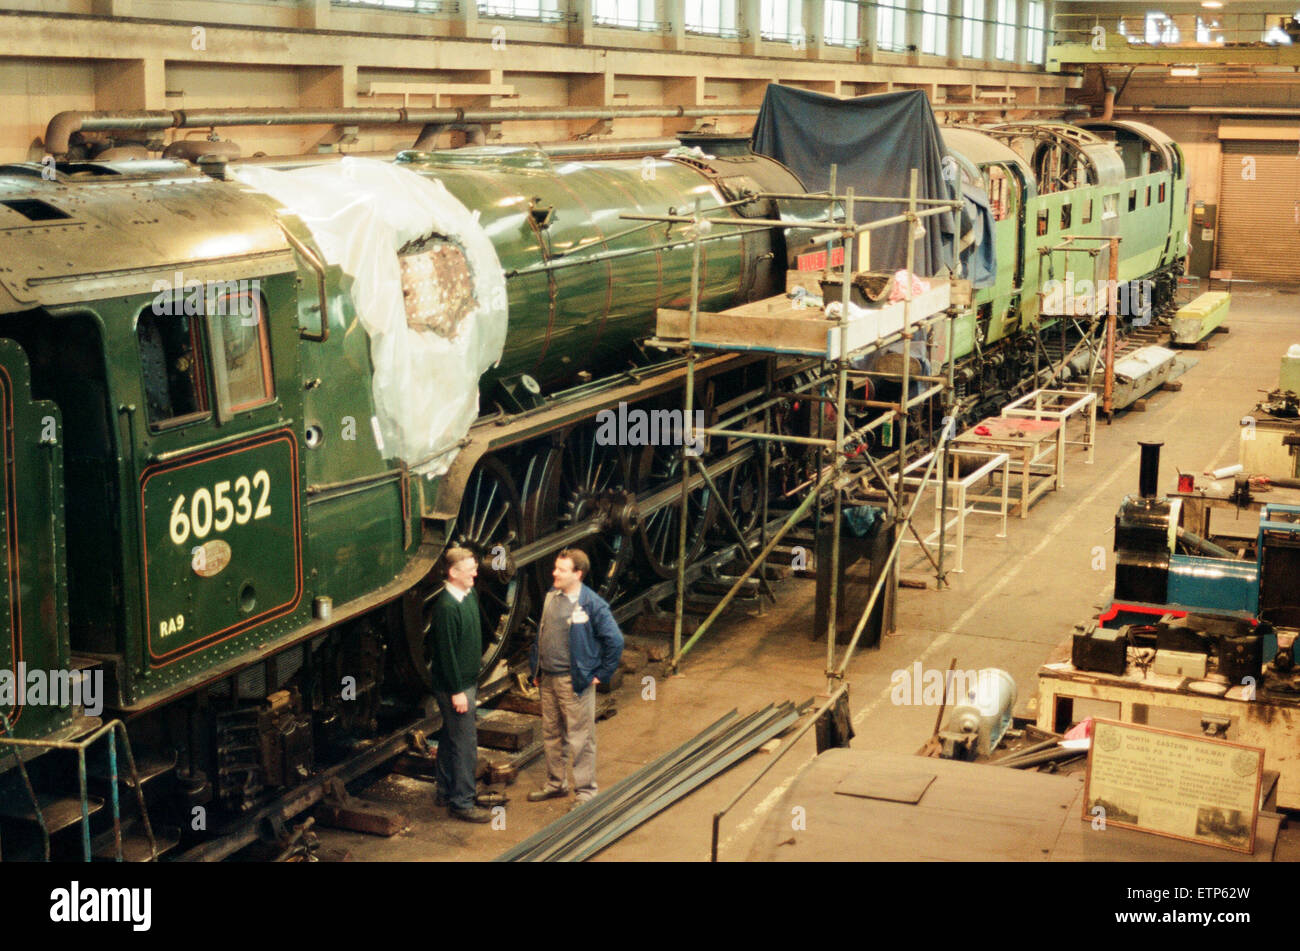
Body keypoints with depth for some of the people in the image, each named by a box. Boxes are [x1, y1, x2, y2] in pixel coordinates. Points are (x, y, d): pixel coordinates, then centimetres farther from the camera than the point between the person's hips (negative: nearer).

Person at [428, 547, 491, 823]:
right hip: (454, 685, -9)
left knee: (450, 738, 19)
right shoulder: (447, 607, -23)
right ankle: (462, 803, 5)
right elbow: (446, 652, -22)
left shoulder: (470, 595, 7)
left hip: (467, 680, 9)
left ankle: (446, 791, 31)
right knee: (465, 743, -4)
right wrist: (457, 691, -20)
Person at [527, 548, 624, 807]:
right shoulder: (551, 596, 5)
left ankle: (585, 790, 13)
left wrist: (601, 674, -10)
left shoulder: (592, 605, -17)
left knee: (580, 739, 2)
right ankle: (555, 783, 34)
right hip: (549, 679, 7)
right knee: (551, 734, 18)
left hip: (575, 681, -7)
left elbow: (615, 641, -15)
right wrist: (537, 669, 15)